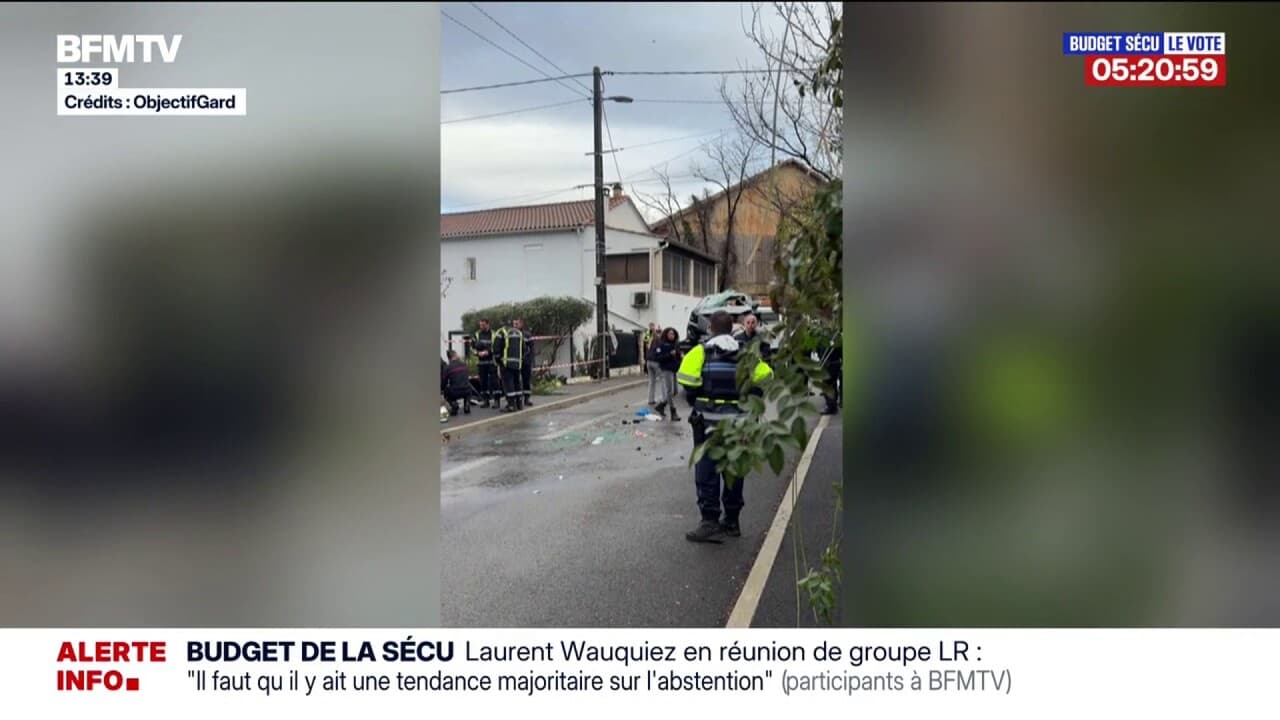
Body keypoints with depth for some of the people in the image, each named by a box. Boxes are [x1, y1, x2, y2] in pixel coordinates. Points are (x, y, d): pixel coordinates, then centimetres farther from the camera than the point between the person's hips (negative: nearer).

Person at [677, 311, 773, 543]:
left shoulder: (701, 351, -5)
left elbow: (686, 377, -17)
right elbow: (765, 376, -4)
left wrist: (696, 397, 0)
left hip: (708, 421, -3)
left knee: (706, 471, 1)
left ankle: (710, 522, -5)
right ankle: (732, 521, 22)